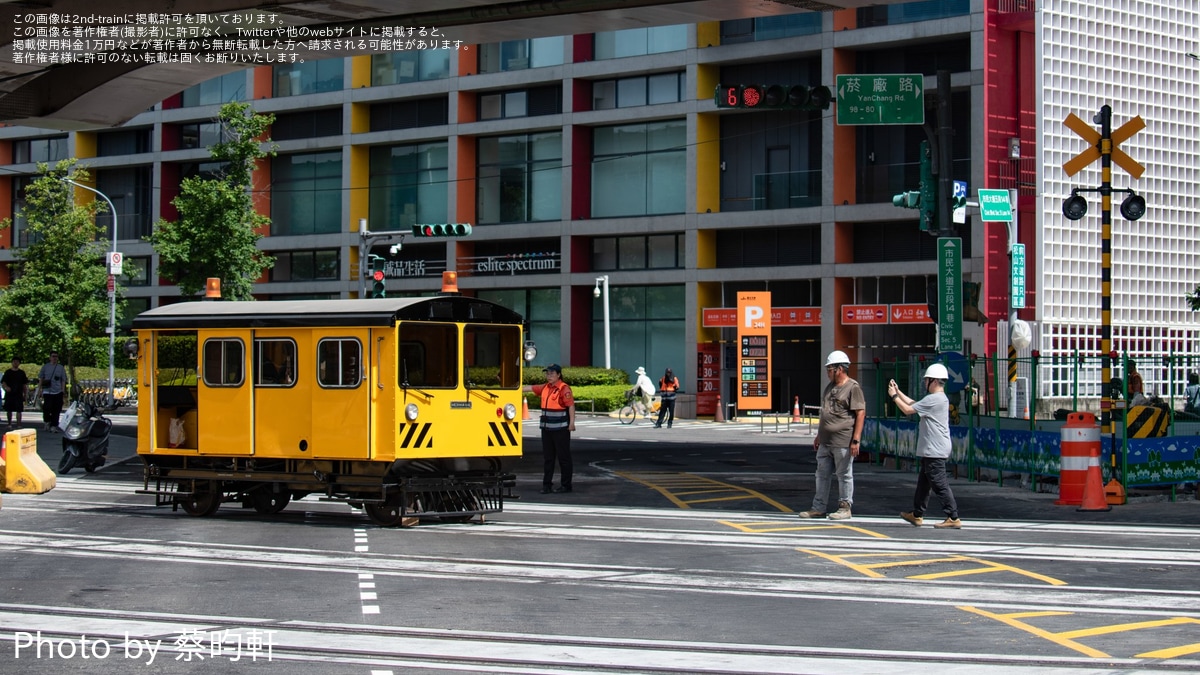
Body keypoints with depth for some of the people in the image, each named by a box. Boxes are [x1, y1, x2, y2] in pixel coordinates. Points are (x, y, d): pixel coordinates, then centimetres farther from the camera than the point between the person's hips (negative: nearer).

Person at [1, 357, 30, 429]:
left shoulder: (21, 373, 8)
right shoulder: (8, 372, 5)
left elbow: (25, 384, 11)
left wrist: (25, 394, 8)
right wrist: (6, 387, -21)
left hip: (19, 394, -1)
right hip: (9, 394, 1)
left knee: (19, 411, -7)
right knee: (9, 410, 8)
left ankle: (19, 425, -7)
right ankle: (9, 424, 22)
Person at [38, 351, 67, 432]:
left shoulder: (61, 368, 10)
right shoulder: (45, 367, 7)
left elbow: (63, 380, 12)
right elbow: (40, 378, 11)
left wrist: (63, 391, 5)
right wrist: (40, 389, 4)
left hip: (58, 392, 2)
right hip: (47, 391, -2)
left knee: (56, 410, -1)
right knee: (47, 407, -15)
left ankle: (54, 426, 7)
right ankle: (47, 422, 9)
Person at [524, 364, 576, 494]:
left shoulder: (564, 388, -11)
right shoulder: (545, 388, 13)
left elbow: (571, 405, -17)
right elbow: (530, 388, 22)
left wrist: (572, 423, -23)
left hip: (560, 428, -8)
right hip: (547, 428, 8)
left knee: (563, 456, -2)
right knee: (547, 457, 10)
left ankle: (566, 485, 4)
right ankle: (547, 485, 14)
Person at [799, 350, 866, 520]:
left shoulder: (853, 388, -10)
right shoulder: (830, 387, 17)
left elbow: (861, 414, -14)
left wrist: (855, 440, -18)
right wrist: (818, 436, 22)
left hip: (843, 442, -9)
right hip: (825, 442, 9)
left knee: (844, 475, 2)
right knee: (822, 474, 10)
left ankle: (845, 508, 10)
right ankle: (818, 508, 16)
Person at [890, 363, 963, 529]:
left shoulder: (933, 399, -17)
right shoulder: (939, 398, 15)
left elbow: (908, 409, -14)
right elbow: (914, 404, 21)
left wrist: (894, 396, 0)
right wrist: (898, 392, 22)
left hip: (935, 451, -11)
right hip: (932, 449, 11)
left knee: (939, 484, -10)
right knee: (923, 482, 18)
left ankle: (953, 518, -12)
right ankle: (917, 515, 27)